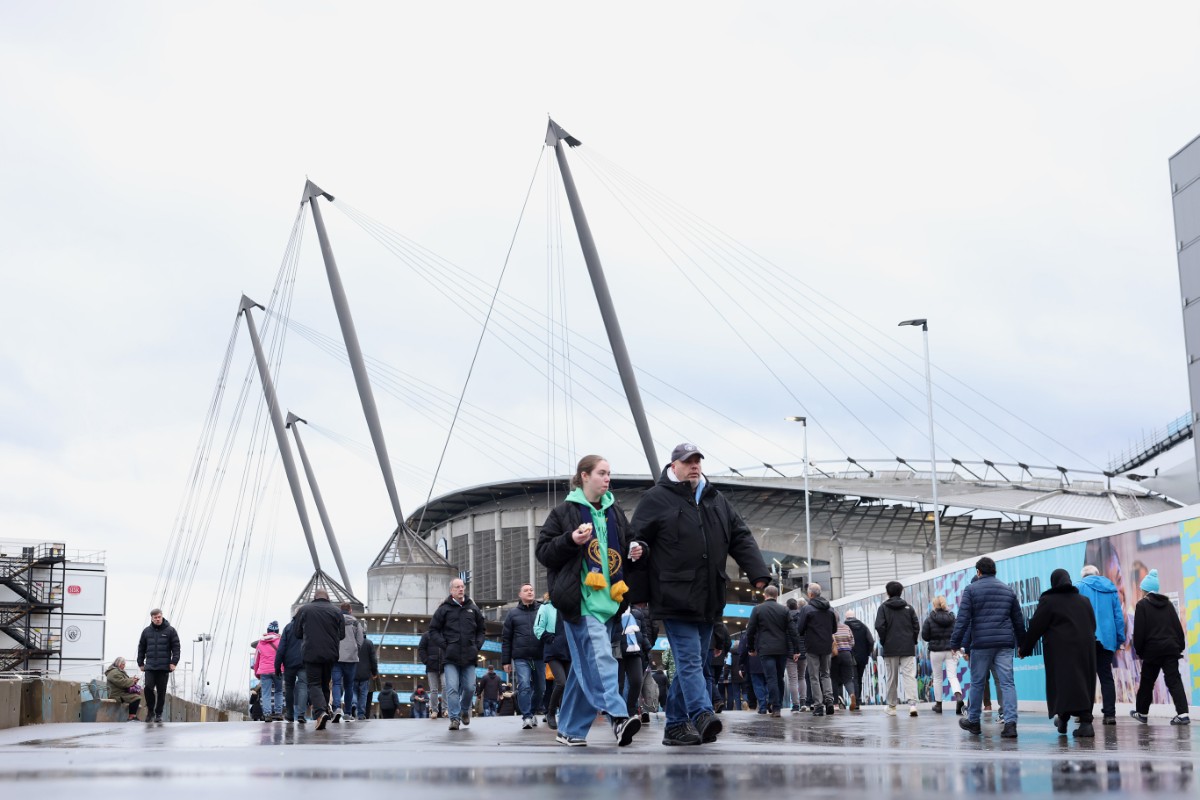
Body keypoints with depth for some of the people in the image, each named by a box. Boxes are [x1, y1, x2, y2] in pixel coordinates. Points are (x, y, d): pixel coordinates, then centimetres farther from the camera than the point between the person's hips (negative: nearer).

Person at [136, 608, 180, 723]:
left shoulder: (170, 631, 2)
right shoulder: (147, 631, 9)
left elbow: (176, 647, -1)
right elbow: (141, 648, 15)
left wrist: (174, 662, -9)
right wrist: (140, 663, 10)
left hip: (164, 667, -1)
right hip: (150, 667, 1)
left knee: (161, 691, 3)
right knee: (148, 688, -12)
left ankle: (158, 714, 14)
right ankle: (150, 711, 5)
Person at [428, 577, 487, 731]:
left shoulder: (473, 608, 12)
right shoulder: (444, 609, 3)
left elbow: (482, 629, 21)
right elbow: (433, 630, 4)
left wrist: (477, 645, 7)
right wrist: (444, 645, -6)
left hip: (469, 656, 3)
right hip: (450, 657, -3)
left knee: (469, 687, 3)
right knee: (452, 688, -8)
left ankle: (465, 710, 28)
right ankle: (455, 718, -3)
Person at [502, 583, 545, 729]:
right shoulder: (513, 613, 11)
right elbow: (506, 639, 12)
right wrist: (505, 661, 6)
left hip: (539, 657, 1)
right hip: (521, 658, -1)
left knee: (540, 688, 6)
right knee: (524, 686, -15)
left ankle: (532, 712, 25)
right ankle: (526, 717, -10)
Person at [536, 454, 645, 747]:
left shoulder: (615, 513, 18)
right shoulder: (564, 512, 1)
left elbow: (625, 556, 27)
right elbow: (543, 552, -2)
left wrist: (636, 553, 4)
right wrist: (571, 540, -18)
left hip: (607, 601, 6)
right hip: (580, 600, -6)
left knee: (585, 664, 8)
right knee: (599, 656, -21)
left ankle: (570, 729, 14)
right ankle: (618, 717, -31)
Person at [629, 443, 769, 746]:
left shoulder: (717, 500, 17)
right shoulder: (656, 499, -1)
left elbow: (741, 537, 15)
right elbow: (637, 542, -3)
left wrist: (758, 572, 0)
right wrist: (638, 592, -8)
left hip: (708, 600, 7)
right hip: (675, 597, -6)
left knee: (692, 663, 10)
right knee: (690, 660, -14)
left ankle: (676, 726, 17)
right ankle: (703, 716, -23)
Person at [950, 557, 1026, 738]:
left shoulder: (971, 589, 0)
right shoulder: (1008, 590, 14)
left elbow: (963, 619, -6)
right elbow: (1018, 620, 18)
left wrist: (955, 643, -3)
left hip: (981, 643, -3)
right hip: (1005, 643, 3)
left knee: (977, 683, 8)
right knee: (1007, 682, -1)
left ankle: (973, 721, 20)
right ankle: (1010, 722, -12)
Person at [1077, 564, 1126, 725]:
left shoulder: (1081, 587, 2)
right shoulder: (1111, 588, 13)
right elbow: (1119, 615, 10)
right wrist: (1120, 639, 13)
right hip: (1107, 638, 3)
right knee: (1106, 676, 6)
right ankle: (1110, 714, 0)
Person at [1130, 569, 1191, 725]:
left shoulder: (1142, 605, -4)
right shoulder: (1168, 603, 11)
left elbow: (1139, 630, -7)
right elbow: (1178, 626, 11)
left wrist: (1138, 650, 0)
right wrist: (1180, 646, 14)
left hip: (1152, 649, -3)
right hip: (1171, 648, 3)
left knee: (1147, 682, 11)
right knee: (1174, 680, -3)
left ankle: (1142, 712, 22)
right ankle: (1182, 713, -18)